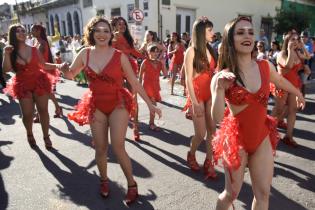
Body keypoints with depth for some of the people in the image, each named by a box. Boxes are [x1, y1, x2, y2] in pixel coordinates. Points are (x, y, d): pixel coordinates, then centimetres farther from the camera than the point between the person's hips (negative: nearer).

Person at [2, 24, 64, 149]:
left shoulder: (34, 50, 1)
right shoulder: (11, 52, 1)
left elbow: (44, 65, 6)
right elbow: (6, 70, -9)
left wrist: (57, 65, -9)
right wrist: (6, 54, -18)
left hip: (39, 82, 0)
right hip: (23, 85, 0)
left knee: (43, 110, 2)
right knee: (27, 113, -1)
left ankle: (46, 137, 15)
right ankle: (29, 134, 28)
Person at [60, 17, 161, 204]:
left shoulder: (120, 56, -9)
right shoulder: (85, 54, -1)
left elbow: (134, 82, -4)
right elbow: (71, 75, 13)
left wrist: (150, 104, -2)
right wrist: (65, 69, -11)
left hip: (118, 104, -3)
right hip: (96, 106, 3)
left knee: (118, 147, -7)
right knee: (100, 148, 9)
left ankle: (132, 184, 14)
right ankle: (104, 180, 34)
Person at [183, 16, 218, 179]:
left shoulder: (210, 49, 10)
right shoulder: (191, 51, -8)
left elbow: (213, 73, 12)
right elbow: (188, 80, -12)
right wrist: (195, 103, -16)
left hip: (211, 94, 6)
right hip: (197, 94, -6)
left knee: (212, 130, 3)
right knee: (201, 133, -2)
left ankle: (209, 162, 16)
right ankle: (191, 155, 26)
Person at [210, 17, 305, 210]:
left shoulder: (266, 66, -4)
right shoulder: (222, 76, -14)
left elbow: (281, 81, 20)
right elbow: (217, 118, -21)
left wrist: (298, 94, 37)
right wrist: (220, 88, -34)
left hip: (262, 138, 4)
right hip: (235, 139, -3)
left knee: (263, 193, 12)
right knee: (232, 193, 10)